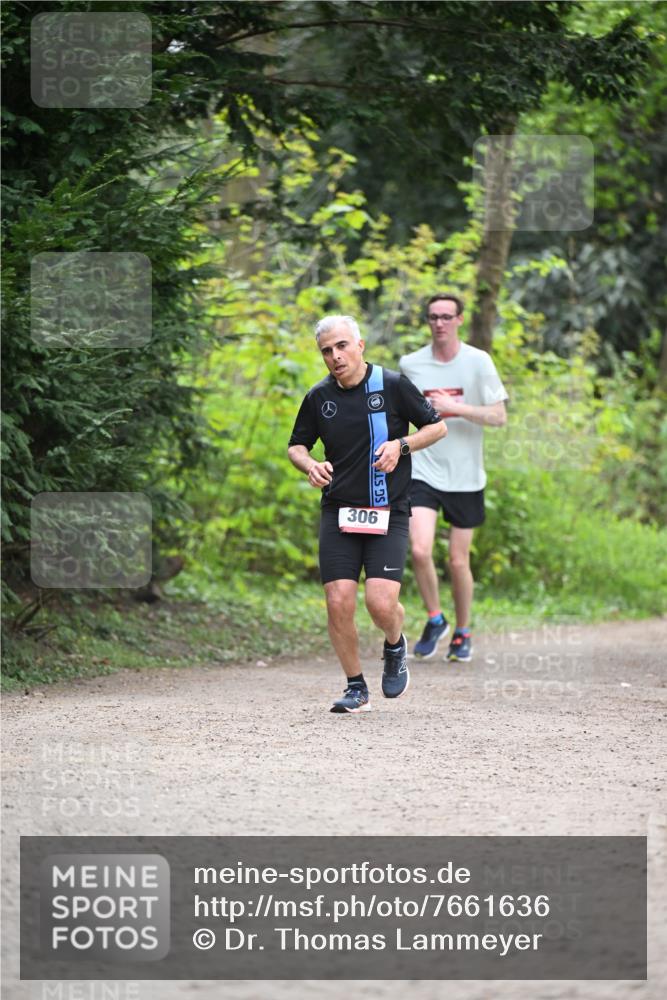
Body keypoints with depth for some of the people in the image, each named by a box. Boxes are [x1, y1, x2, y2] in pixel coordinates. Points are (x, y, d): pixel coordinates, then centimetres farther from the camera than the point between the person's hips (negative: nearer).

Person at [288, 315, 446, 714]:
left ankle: (396, 647, 20)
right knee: (339, 603, -7)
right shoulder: (319, 397, 5)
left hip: (388, 514, -3)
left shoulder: (393, 385, -3)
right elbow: (297, 445, 17)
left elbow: (437, 427, 5)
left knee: (381, 602, -15)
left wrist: (401, 445, -12)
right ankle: (357, 688, 10)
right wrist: (311, 466, -6)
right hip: (338, 512, 3)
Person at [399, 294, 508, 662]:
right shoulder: (410, 364, 2)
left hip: (466, 476, -1)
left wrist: (456, 408, -17)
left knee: (459, 561, 4)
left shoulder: (478, 362, -4)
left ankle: (462, 633, 24)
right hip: (423, 472, 1)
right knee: (420, 551, -17)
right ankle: (435, 620, 7)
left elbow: (499, 416, -6)